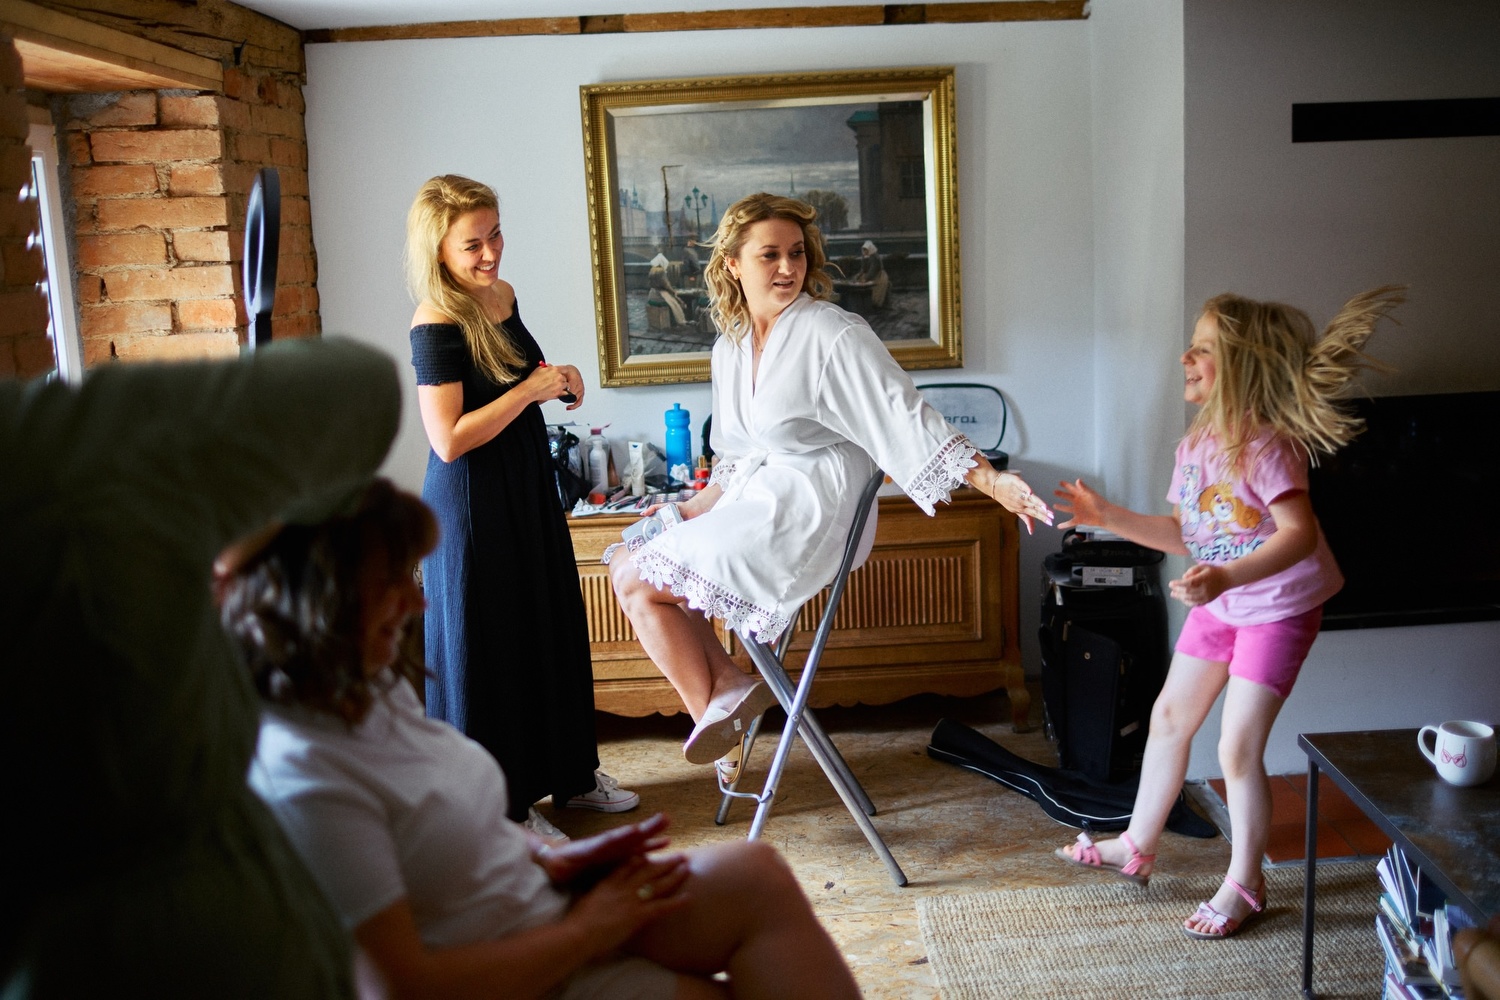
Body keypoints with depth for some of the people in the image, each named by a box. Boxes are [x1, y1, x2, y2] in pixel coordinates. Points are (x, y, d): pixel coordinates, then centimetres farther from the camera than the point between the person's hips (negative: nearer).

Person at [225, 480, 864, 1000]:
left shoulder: (375, 688, 2)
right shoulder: (298, 774, -26)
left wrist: (546, 857, -2)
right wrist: (587, 929, -16)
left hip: (548, 910, 8)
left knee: (757, 877, -13)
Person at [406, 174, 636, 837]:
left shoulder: (501, 293, 6)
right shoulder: (436, 325, -19)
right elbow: (449, 440, -24)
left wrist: (558, 381, 2)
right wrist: (530, 391, -22)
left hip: (528, 488, 9)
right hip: (471, 507, -9)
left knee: (555, 627, 17)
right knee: (488, 645, 3)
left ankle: (570, 774, 34)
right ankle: (498, 802, 20)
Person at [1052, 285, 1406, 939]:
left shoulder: (1266, 444, -23)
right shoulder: (1195, 444, 2)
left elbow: (1299, 533, -32)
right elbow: (1183, 534, 9)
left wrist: (1226, 577, -45)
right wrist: (1106, 516, 1)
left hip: (1277, 608, -8)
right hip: (1217, 606, 9)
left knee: (1238, 748, -7)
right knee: (1169, 716, 14)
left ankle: (1244, 884, 15)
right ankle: (1137, 847, 31)